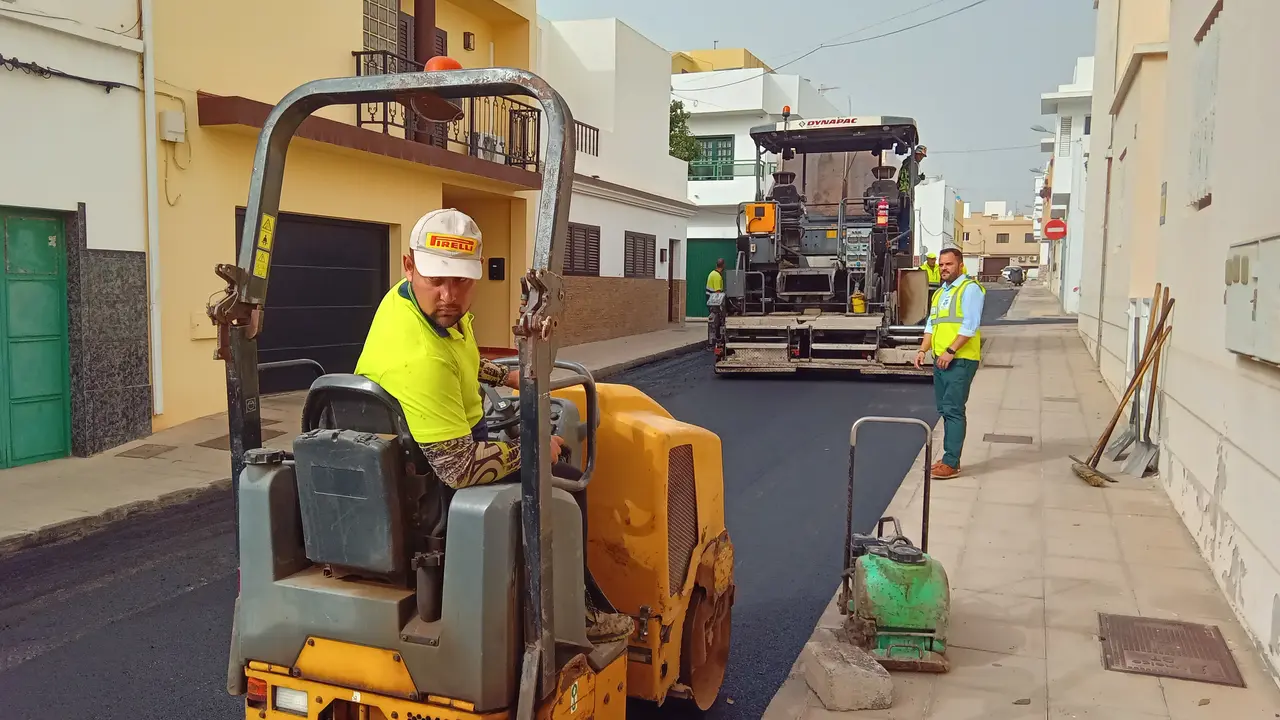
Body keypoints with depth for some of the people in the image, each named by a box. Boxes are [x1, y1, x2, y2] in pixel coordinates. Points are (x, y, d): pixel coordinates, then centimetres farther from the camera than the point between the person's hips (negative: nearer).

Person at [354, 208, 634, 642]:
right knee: (568, 486, -7)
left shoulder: (407, 296, -7)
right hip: (435, 476, -10)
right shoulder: (420, 361, -38)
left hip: (452, 439, 10)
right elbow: (459, 468, -36)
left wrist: (504, 376, 18)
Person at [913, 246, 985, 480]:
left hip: (960, 360, -8)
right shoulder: (939, 293, 20)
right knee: (944, 410, 10)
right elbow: (931, 325, 21)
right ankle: (950, 458, 17)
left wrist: (951, 351, -20)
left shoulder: (969, 288, -7)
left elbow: (970, 325, -16)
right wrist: (923, 350, 8)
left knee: (953, 409, -10)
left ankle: (951, 463, -9)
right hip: (940, 359, 8)